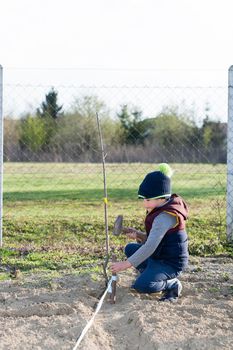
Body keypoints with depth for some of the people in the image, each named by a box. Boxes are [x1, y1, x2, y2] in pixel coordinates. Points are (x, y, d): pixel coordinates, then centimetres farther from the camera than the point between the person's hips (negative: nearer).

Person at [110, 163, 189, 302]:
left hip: (171, 263, -11)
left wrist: (127, 264, -32)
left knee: (141, 285, -27)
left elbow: (151, 246, -31)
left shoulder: (165, 217, -25)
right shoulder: (162, 210, 8)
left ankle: (172, 284, -4)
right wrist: (139, 235, -3)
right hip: (160, 256, 11)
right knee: (130, 249, 18)